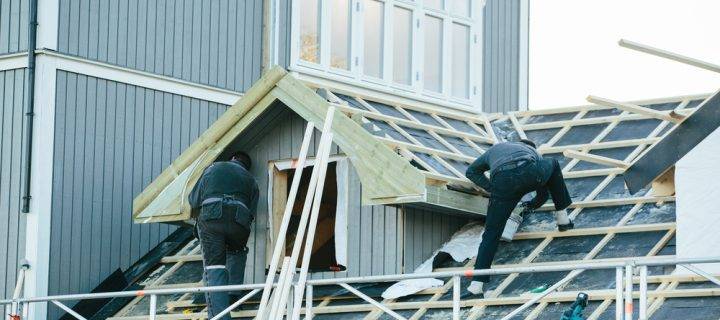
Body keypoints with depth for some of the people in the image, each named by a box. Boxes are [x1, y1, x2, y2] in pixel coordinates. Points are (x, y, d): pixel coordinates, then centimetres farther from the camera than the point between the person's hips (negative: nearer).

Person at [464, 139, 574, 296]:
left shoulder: (496, 149, 44)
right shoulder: (533, 152, 41)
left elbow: (471, 171, 48)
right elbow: (544, 194, 44)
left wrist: (491, 188, 36)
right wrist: (532, 204, 64)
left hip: (502, 183, 0)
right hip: (530, 174, 0)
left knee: (491, 234, 7)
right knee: (553, 165, 33)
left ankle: (477, 283, -3)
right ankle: (562, 218, 36)